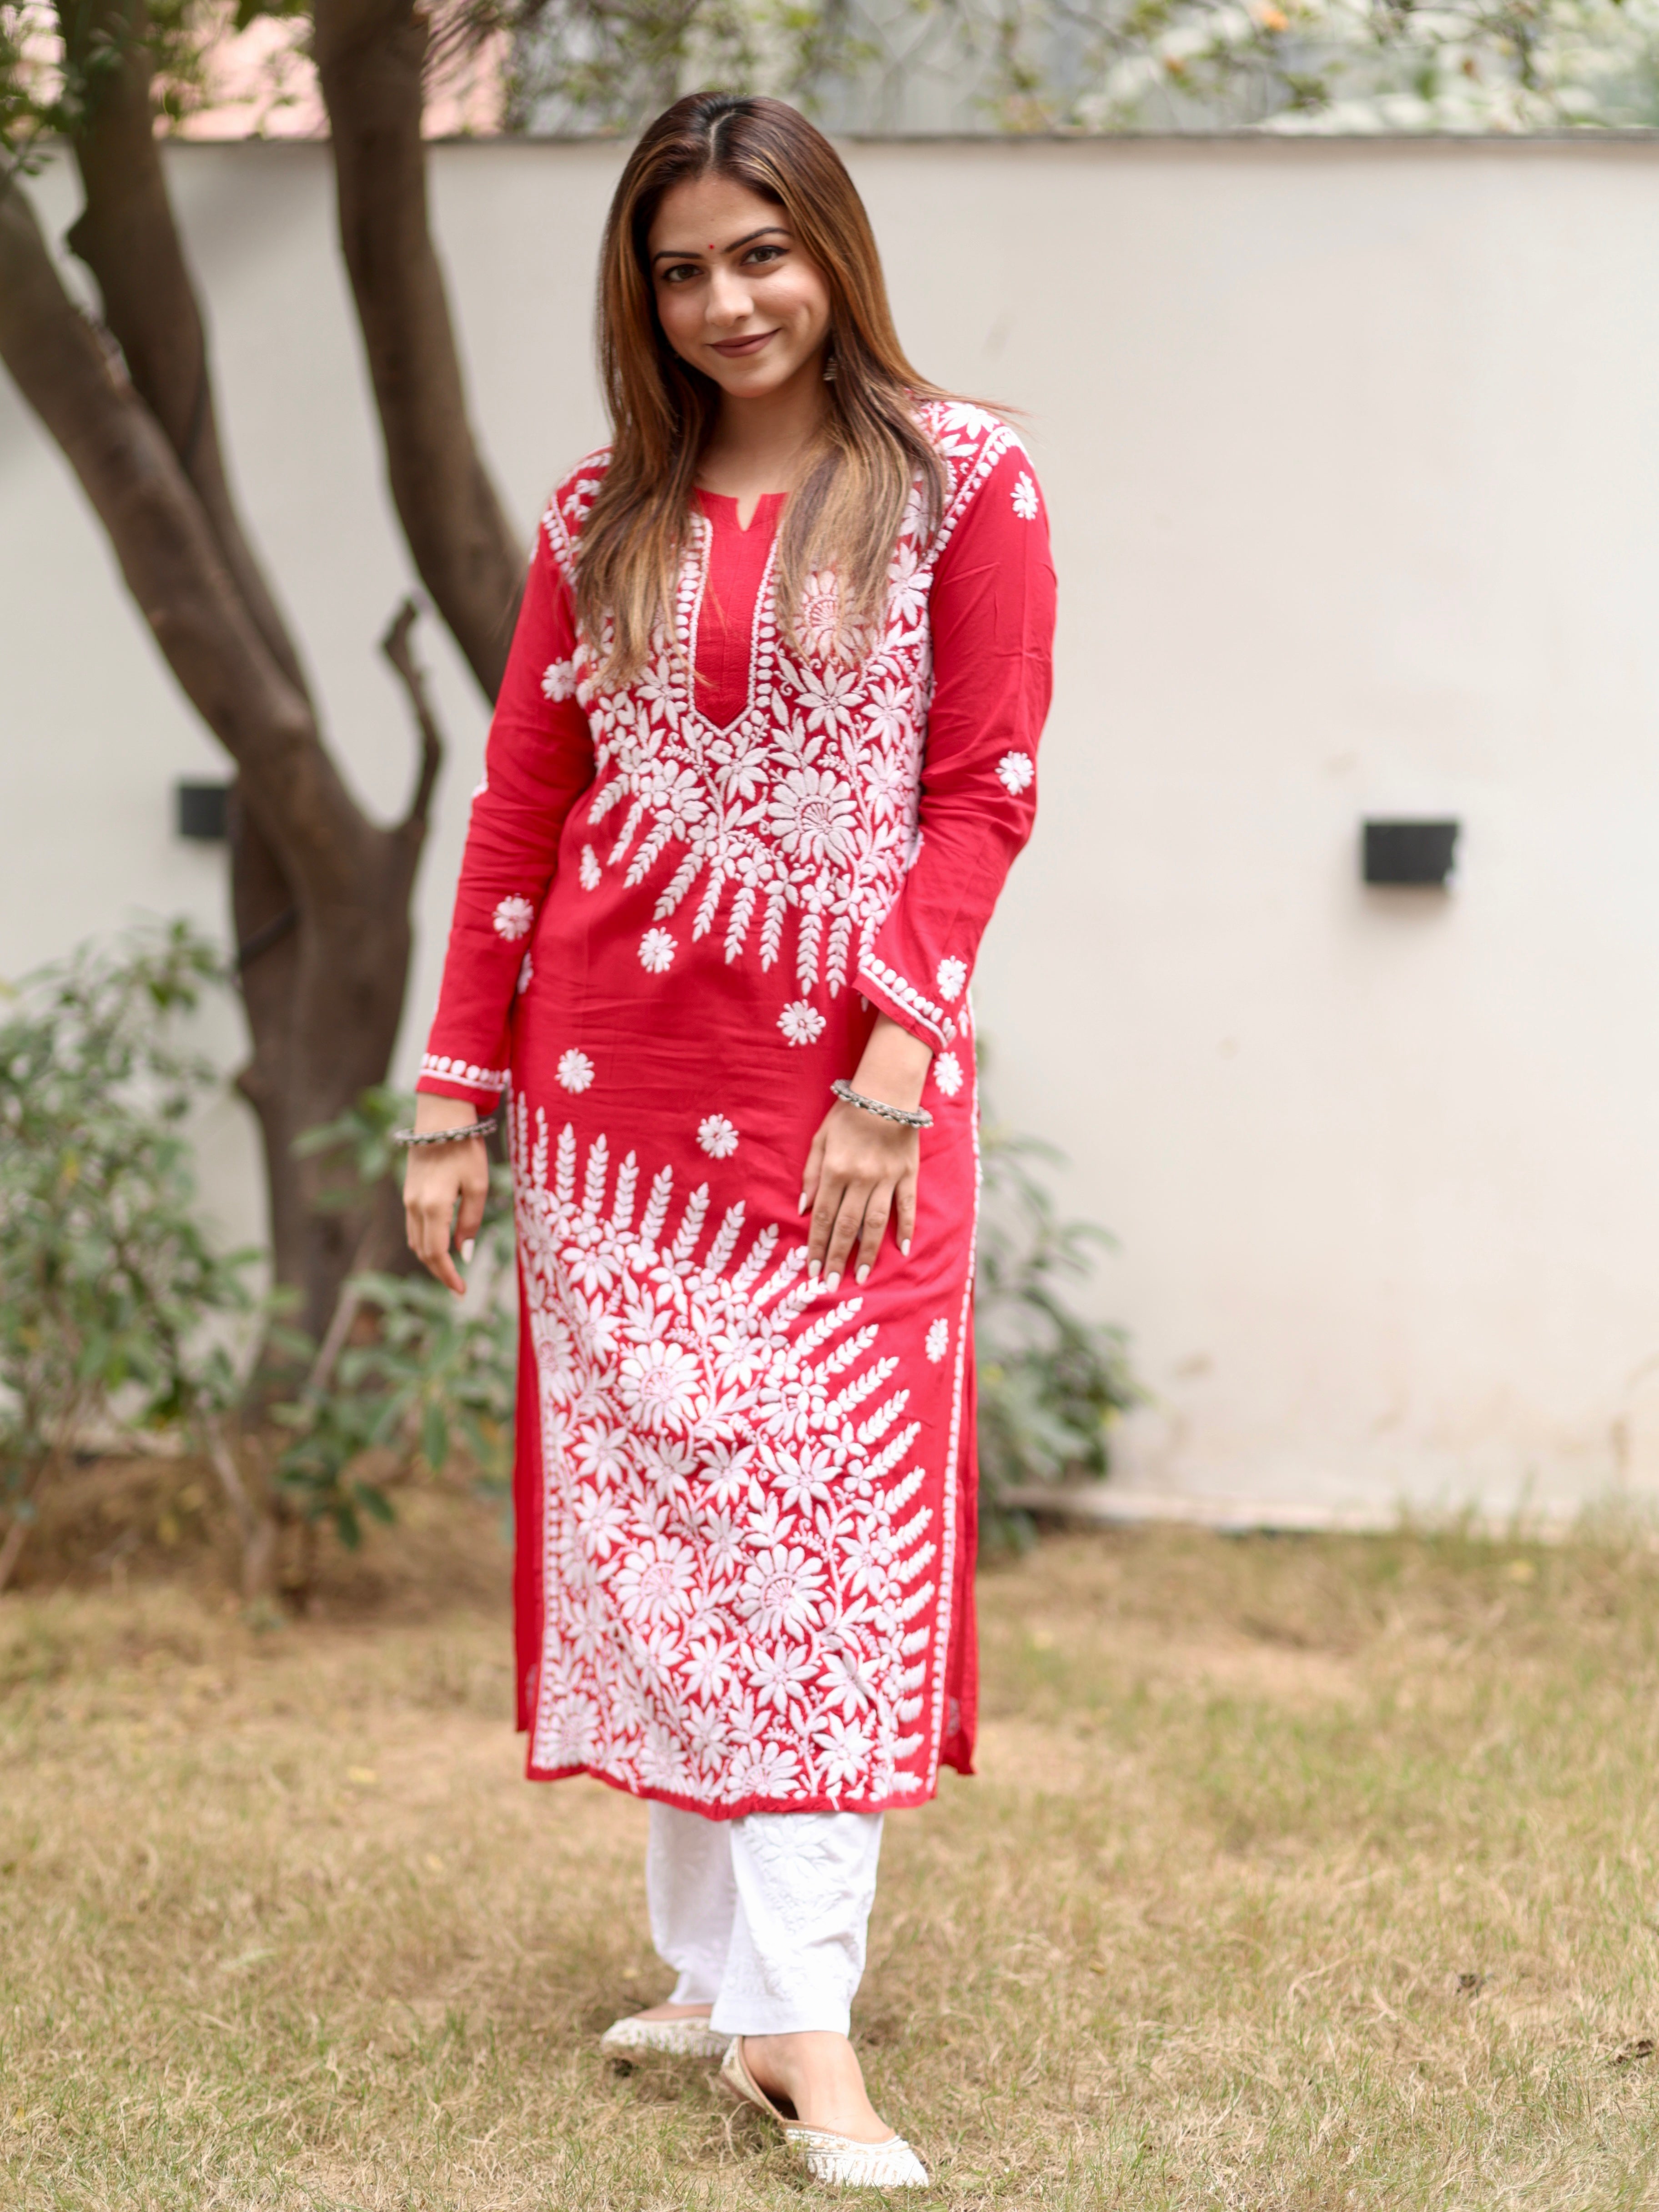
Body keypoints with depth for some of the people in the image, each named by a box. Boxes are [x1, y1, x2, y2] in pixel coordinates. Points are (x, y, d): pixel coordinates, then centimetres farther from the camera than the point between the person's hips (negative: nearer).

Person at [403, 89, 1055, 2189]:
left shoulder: (959, 481, 0)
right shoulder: (603, 514, 10)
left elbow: (981, 791, -5)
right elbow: (522, 804, 10)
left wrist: (892, 1070, -13)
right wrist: (459, 1092, 7)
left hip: (848, 1086, -3)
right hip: (613, 1082, 3)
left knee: (829, 1506, -5)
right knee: (648, 1503, 4)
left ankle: (795, 2014, -4)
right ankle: (719, 1959, 14)